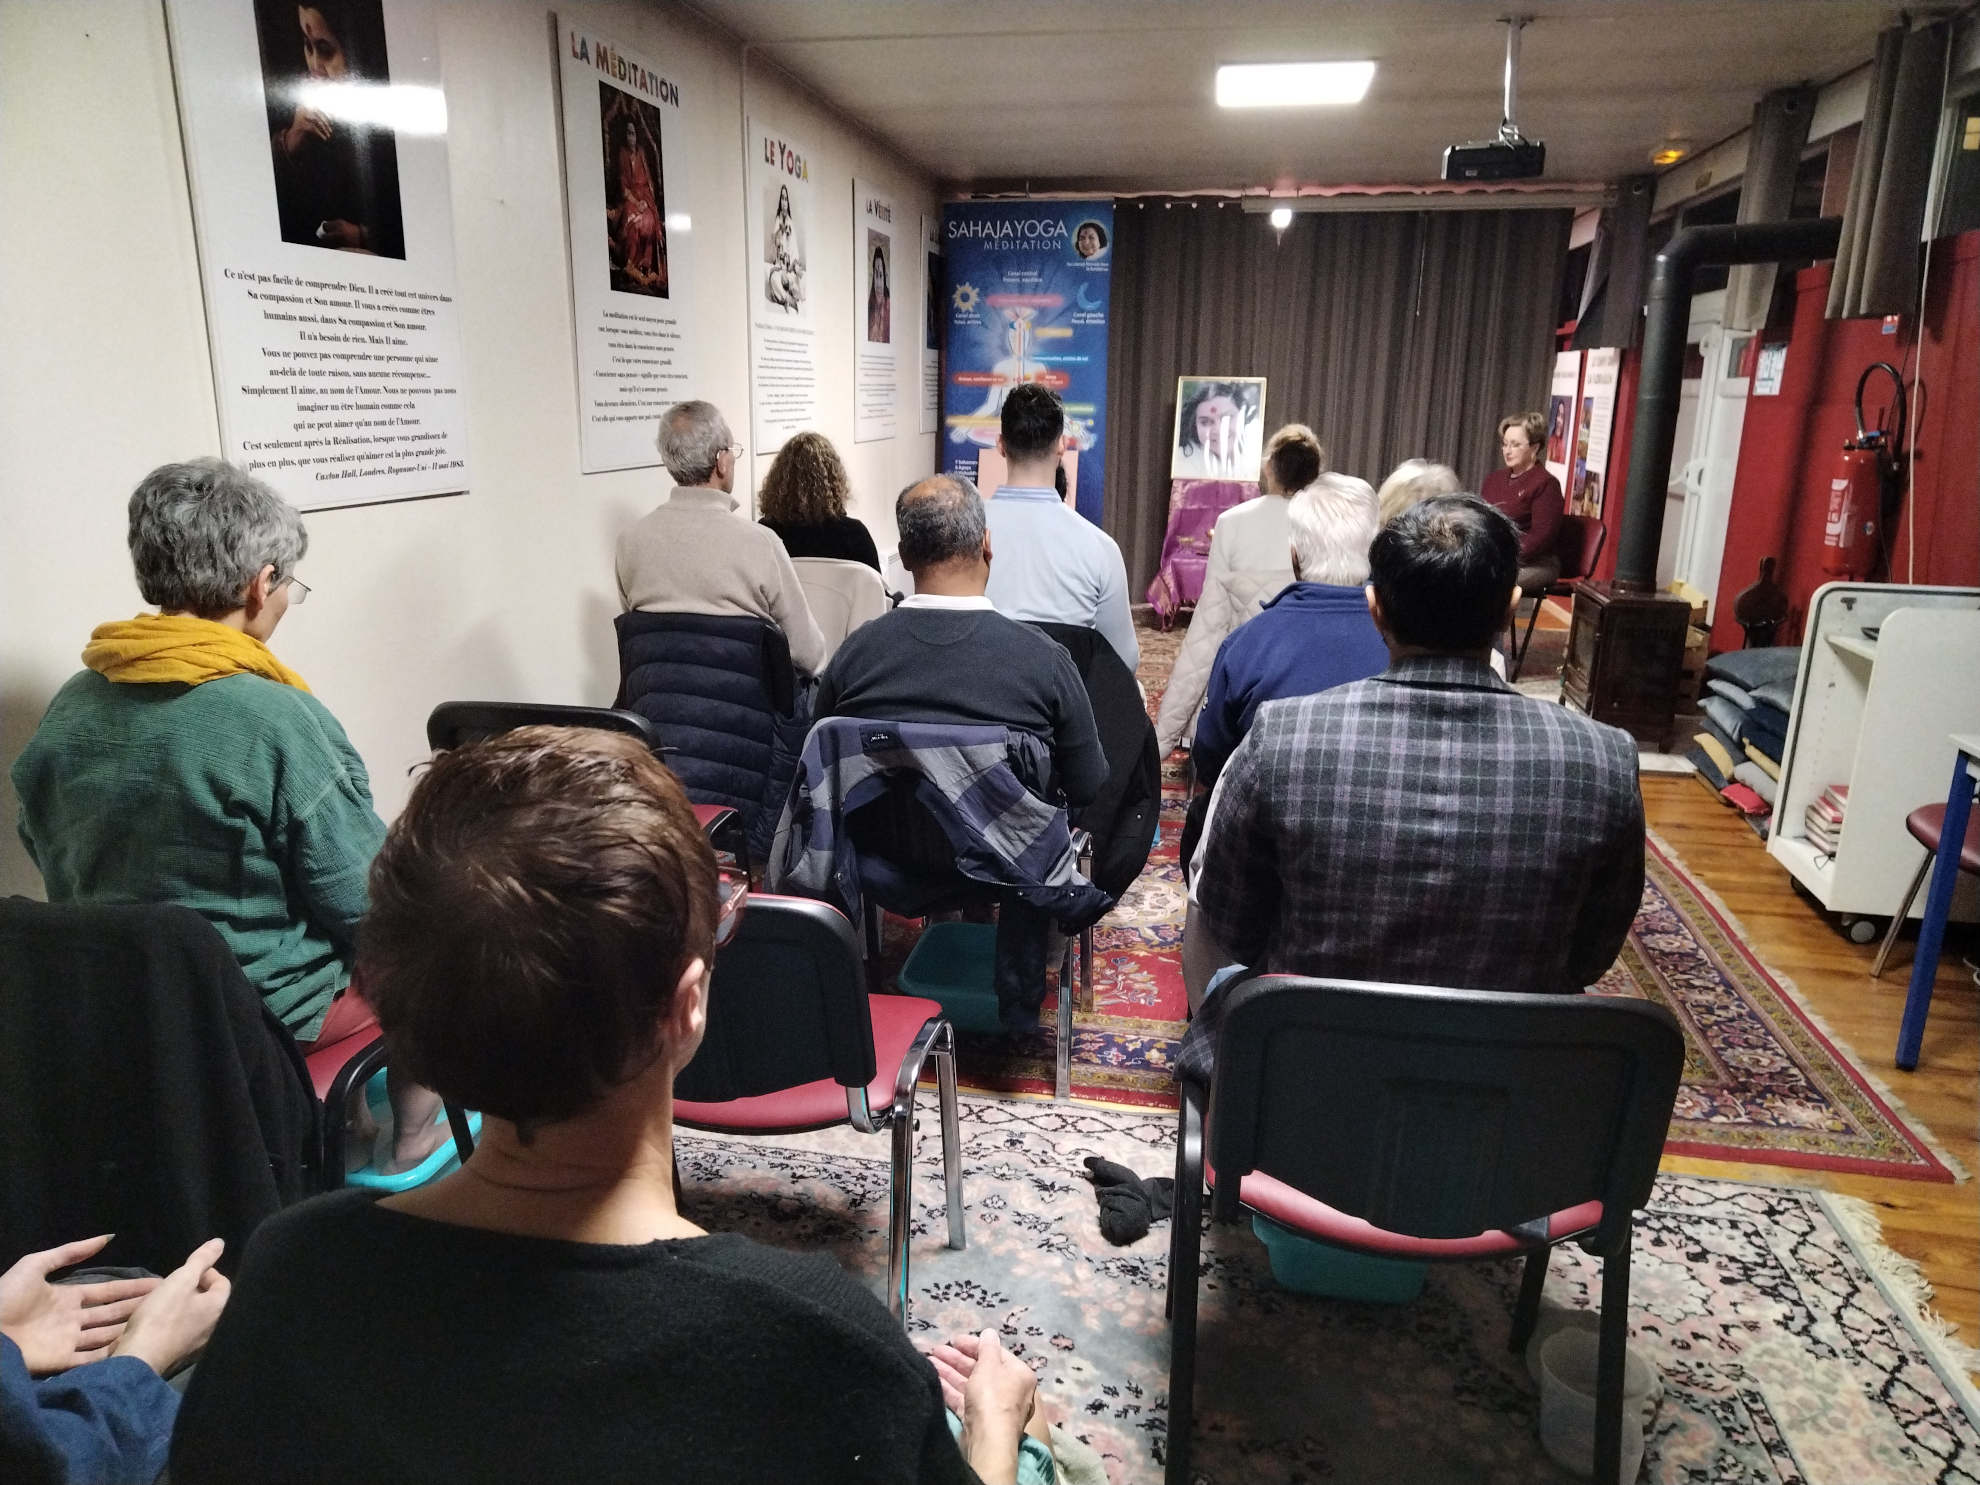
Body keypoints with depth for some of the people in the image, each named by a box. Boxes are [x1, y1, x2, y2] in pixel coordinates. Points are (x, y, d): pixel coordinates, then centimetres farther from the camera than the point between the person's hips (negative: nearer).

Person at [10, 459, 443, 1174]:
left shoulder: (67, 711, -6)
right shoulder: (279, 720, -27)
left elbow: (58, 874, 6)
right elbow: (364, 904, -20)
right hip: (268, 1014, -7)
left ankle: (352, 1130, 38)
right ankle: (412, 1138, 29)